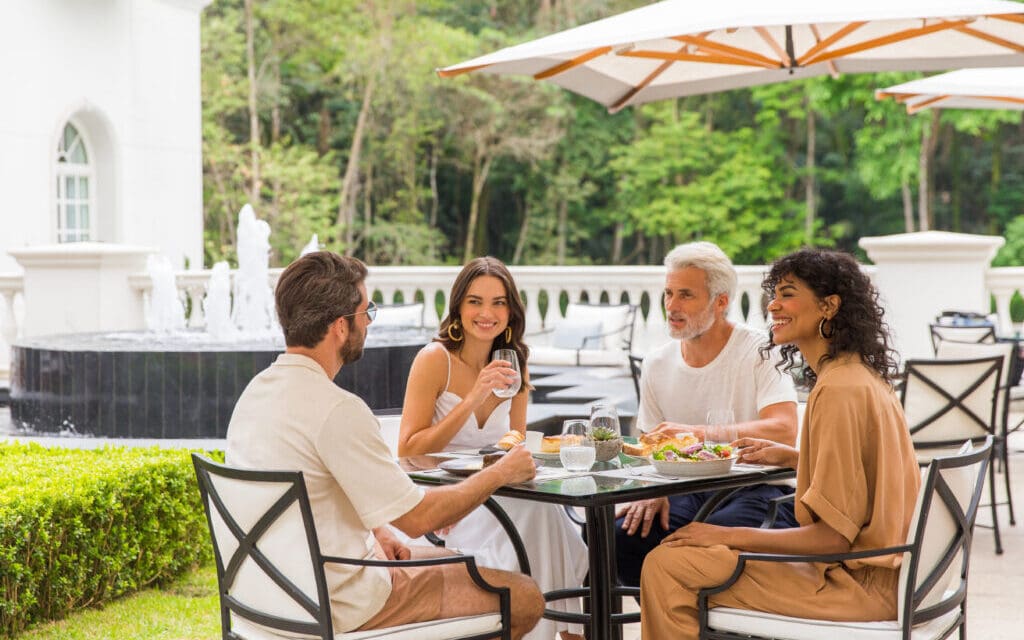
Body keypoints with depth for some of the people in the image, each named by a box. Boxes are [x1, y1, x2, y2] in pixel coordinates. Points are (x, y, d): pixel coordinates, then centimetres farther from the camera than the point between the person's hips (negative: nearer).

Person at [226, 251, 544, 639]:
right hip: (340, 602, -10)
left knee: (454, 562, 28)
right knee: (525, 599, -2)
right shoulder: (336, 410, -24)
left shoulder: (257, 390, 4)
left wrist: (373, 532, 7)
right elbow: (416, 517, -19)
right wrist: (502, 473, -4)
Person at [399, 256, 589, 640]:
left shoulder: (515, 365, 8)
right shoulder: (435, 359, -9)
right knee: (538, 512, -29)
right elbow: (408, 453, -12)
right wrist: (472, 400, -20)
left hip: (495, 502, 5)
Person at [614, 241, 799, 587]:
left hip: (757, 490, -5)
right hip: (689, 491, 5)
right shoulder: (657, 364, 9)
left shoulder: (760, 351, -7)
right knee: (622, 535, -22)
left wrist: (697, 432, -29)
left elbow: (784, 431, -22)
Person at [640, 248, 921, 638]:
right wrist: (792, 457, 16)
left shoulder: (839, 391, -19)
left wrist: (728, 536, -14)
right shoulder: (866, 378, 11)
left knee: (665, 567, -13)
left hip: (855, 583, -10)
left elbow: (833, 534, -21)